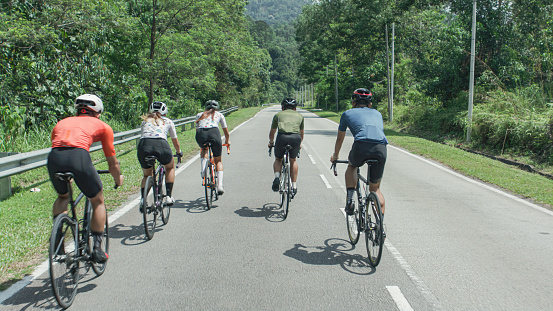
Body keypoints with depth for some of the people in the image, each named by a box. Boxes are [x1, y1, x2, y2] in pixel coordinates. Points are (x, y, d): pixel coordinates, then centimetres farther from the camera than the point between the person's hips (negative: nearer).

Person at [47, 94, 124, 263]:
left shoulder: (62, 122, 34)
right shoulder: (102, 126, 25)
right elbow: (112, 162, 28)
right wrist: (118, 179, 48)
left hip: (54, 157, 4)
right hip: (78, 156, -3)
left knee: (63, 196, 33)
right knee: (98, 201, 20)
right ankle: (97, 249, 20)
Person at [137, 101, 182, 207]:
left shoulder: (145, 121, 29)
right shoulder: (168, 121, 27)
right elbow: (175, 142, 37)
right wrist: (179, 152, 56)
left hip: (144, 145, 2)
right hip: (161, 145, -2)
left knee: (147, 175, 27)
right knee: (170, 167, 30)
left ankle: (143, 198, 3)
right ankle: (168, 196, 20)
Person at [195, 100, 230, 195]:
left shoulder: (199, 115, 32)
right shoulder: (219, 115, 30)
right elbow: (226, 131, 37)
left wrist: (201, 143, 54)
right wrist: (227, 141, 57)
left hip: (201, 134, 1)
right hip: (214, 133, -1)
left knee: (204, 149, 36)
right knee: (218, 161, 17)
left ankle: (203, 171, 13)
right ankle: (220, 185, 4)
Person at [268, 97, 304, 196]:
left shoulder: (278, 114, 27)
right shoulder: (299, 115, 30)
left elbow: (272, 132, 37)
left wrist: (271, 142, 56)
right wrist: (299, 144, 62)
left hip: (282, 137, -1)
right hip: (296, 137, 1)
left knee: (278, 160, 25)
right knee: (293, 160, 27)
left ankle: (277, 176, -3)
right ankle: (294, 186, 23)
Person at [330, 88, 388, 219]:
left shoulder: (348, 113, 27)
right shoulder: (377, 113, 34)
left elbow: (340, 138, 38)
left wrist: (335, 156, 55)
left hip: (361, 146, -2)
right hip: (381, 149, 2)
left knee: (352, 166, 33)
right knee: (375, 189, 19)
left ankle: (350, 198, 15)